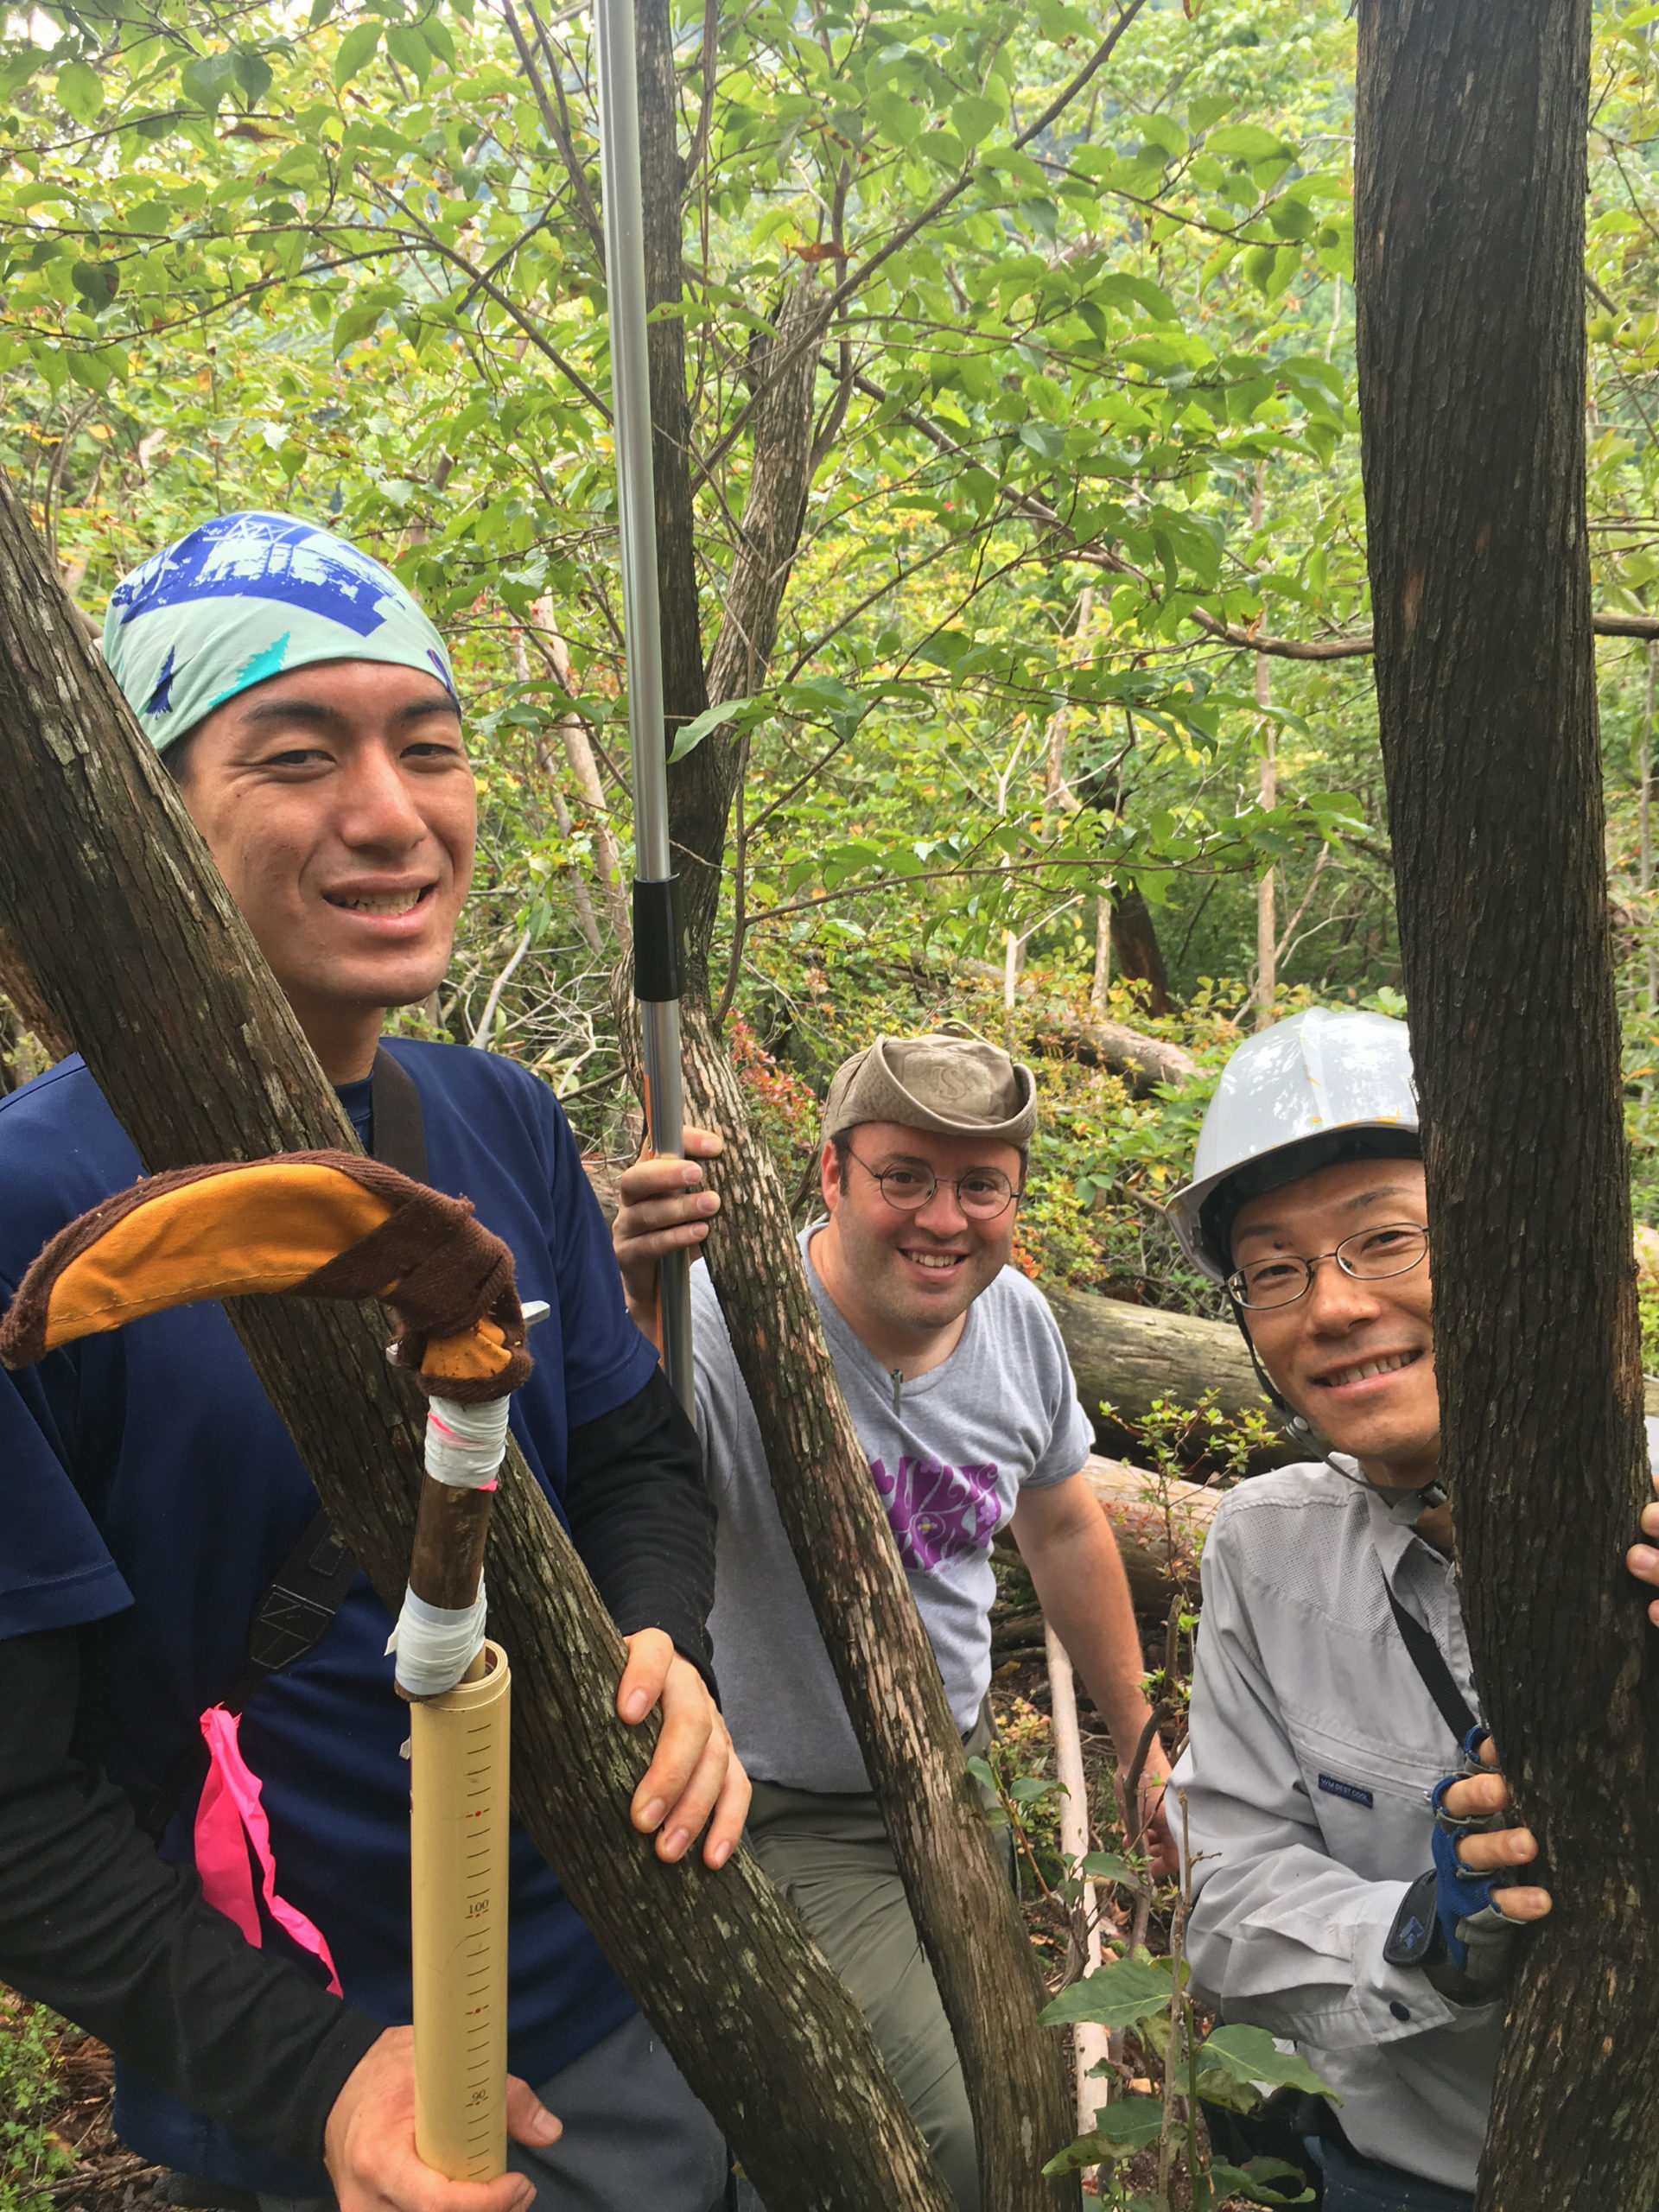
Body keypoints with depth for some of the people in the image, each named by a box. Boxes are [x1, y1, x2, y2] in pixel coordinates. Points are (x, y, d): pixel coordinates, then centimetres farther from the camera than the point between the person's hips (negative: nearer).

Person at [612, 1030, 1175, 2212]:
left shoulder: (1018, 1320, -9)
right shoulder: (729, 1324, -30)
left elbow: (1065, 1528, 8)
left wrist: (1141, 1739, 15)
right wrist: (641, 1303, -68)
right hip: (792, 1816, -6)